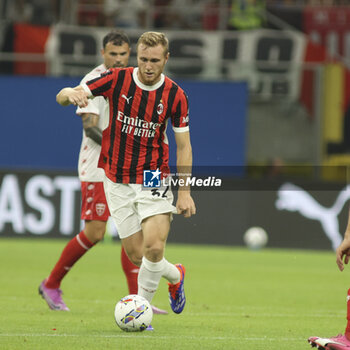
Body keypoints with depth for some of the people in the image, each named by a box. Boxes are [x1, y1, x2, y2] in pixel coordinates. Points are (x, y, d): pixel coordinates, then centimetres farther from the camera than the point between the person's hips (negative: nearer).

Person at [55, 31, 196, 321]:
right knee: (136, 255, 2)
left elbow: (183, 145, 1)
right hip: (116, 180, 1)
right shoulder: (117, 79, -7)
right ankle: (174, 275, 33)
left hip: (152, 179, -1)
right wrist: (71, 94, -29)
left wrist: (185, 191, -5)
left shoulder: (175, 96, -6)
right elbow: (62, 96, -4)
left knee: (154, 247, -20)